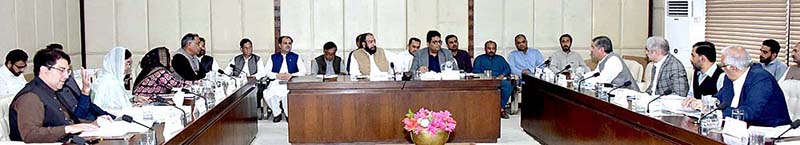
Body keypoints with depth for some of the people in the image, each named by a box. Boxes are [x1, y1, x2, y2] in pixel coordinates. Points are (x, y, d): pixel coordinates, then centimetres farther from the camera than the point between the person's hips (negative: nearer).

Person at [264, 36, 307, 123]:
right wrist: (277, 75, -11)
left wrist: (291, 75, -12)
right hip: (276, 82, 1)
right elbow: (267, 72, 9)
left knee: (288, 94, -36)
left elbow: (303, 72, 5)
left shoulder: (296, 57, 15)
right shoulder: (273, 57, 18)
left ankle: (288, 114, -10)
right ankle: (277, 113, -5)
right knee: (268, 94, -31)